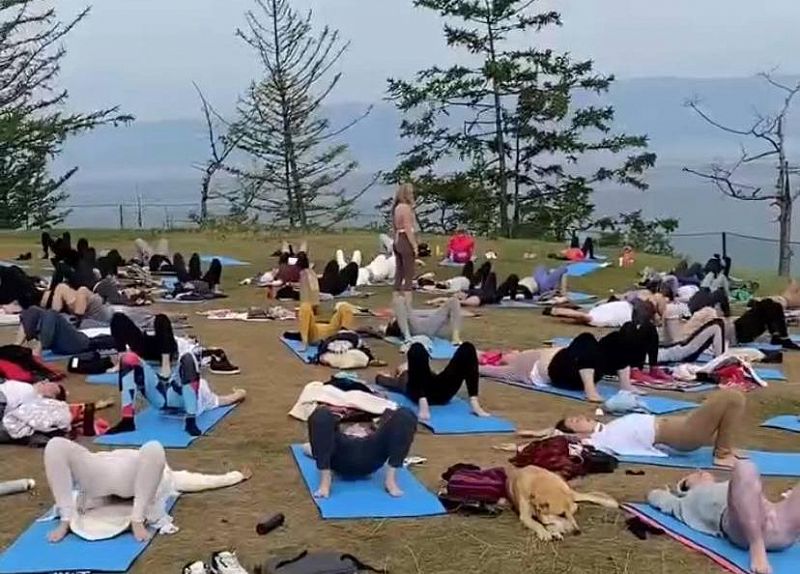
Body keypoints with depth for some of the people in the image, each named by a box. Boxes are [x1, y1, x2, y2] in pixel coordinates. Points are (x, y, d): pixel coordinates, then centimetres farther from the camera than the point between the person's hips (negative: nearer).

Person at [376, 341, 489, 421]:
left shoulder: (429, 374, 46)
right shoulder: (400, 380, 38)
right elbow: (380, 379, 33)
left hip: (443, 390, 3)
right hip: (420, 391, -3)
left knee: (467, 348, -13)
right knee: (417, 348, -29)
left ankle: (474, 403, -28)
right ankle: (423, 404, -46)